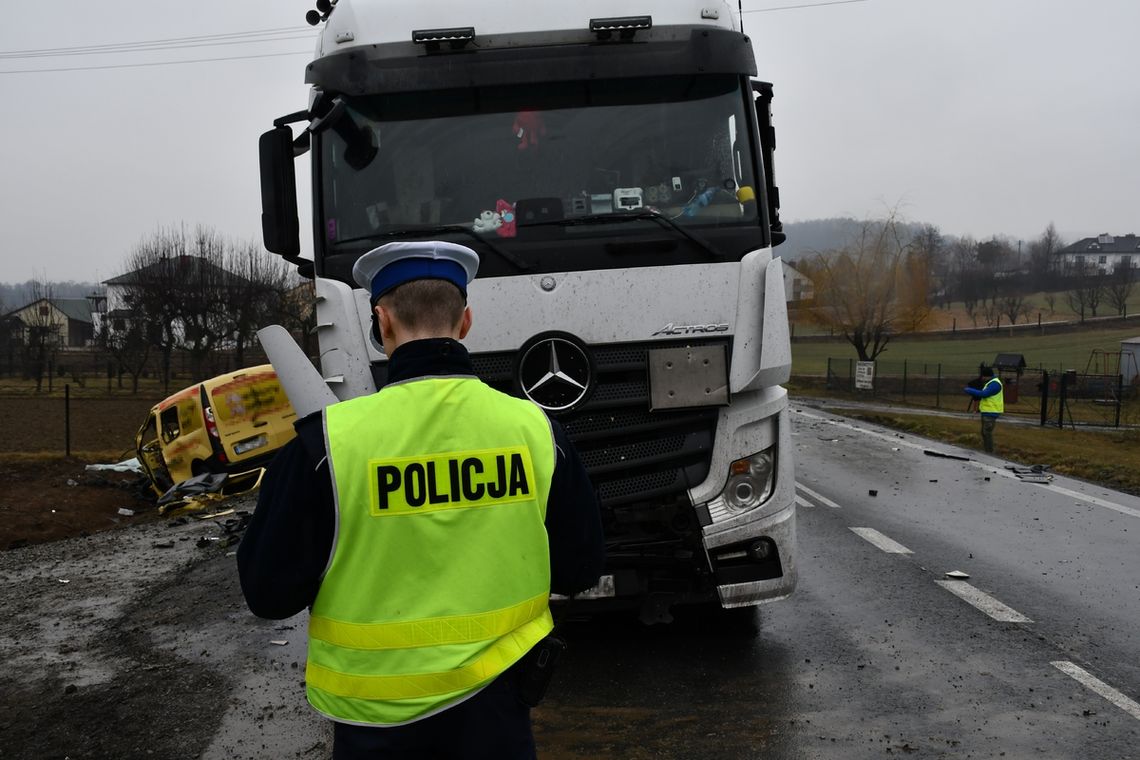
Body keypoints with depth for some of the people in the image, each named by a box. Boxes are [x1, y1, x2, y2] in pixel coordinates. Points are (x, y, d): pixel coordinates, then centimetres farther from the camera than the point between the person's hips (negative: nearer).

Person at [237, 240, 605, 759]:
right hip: (494, 700, 1)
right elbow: (580, 569, -1)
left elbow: (269, 593, -11)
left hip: (377, 715, -1)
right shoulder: (534, 428, -11)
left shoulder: (328, 440, -19)